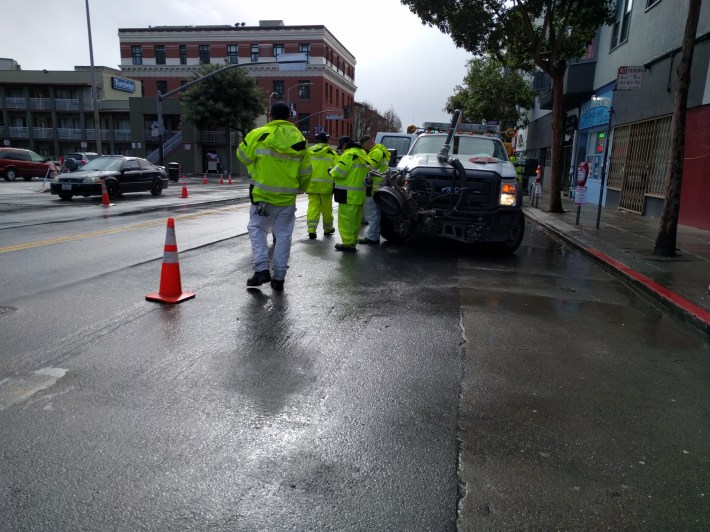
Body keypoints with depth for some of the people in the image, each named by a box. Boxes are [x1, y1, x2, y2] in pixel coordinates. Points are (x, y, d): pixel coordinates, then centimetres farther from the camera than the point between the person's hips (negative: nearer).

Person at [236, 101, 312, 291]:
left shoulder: (258, 135, -10)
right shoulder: (300, 140, 4)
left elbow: (243, 156, 2)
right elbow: (305, 172, 10)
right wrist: (300, 188, 29)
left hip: (263, 195, -3)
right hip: (287, 198, 3)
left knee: (256, 229, 13)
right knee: (283, 235, 10)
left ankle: (261, 269, -2)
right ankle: (279, 277, 12)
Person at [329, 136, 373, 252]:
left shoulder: (349, 155, -14)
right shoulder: (362, 154, 16)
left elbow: (339, 172, -19)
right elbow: (368, 168, 20)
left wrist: (332, 171, 0)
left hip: (349, 194, -9)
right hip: (359, 193, 9)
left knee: (346, 218, -5)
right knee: (355, 218, 16)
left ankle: (348, 243, -5)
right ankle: (353, 240, 24)